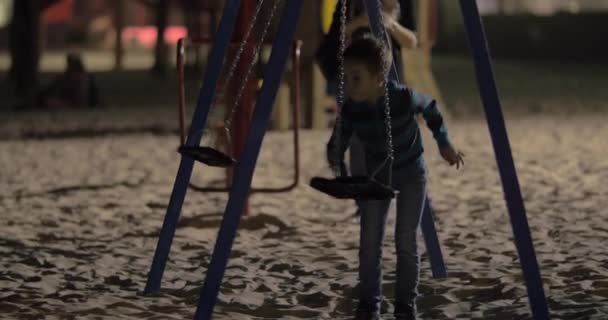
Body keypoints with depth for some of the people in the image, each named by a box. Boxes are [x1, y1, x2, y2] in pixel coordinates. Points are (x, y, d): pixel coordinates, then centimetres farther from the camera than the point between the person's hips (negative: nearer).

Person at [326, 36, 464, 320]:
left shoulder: (405, 97, -26)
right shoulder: (350, 109, -22)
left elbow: (430, 109, -4)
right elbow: (338, 145, -12)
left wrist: (444, 144, 2)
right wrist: (335, 158, -34)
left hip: (411, 174, -2)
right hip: (376, 176, 2)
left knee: (406, 242, -3)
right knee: (369, 242, -3)